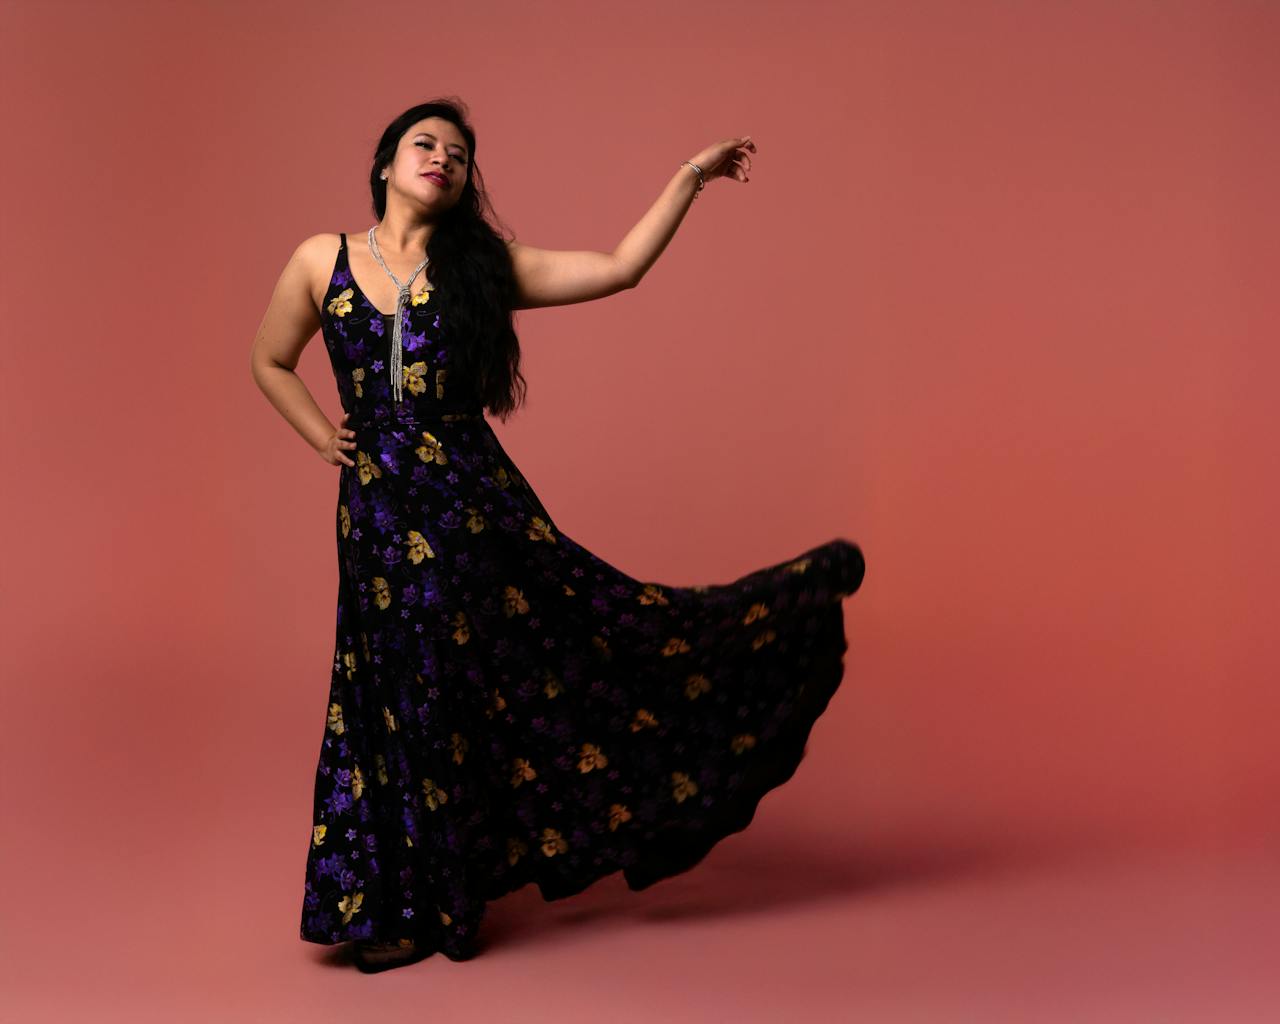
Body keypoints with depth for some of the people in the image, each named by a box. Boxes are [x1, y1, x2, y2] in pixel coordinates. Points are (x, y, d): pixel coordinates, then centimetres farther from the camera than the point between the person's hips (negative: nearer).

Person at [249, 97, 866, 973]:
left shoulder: (482, 267, 2)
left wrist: (689, 179, -6)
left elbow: (618, 269, -5)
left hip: (477, 502, 0)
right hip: (380, 515, 1)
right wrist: (327, 441, 7)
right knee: (408, 705, 10)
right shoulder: (323, 261, 4)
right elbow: (270, 361, 18)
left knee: (580, 629, -6)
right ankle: (403, 908, 29)